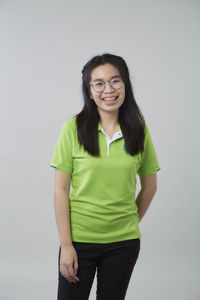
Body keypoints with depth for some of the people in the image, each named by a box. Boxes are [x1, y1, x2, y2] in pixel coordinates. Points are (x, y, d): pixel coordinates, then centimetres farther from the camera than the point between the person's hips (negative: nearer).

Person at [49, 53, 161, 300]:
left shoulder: (139, 131, 1)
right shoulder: (73, 128, -7)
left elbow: (149, 186, 12)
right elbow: (61, 189, -7)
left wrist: (131, 223, 11)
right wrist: (65, 244, -9)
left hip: (124, 242, 2)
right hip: (79, 239, -2)